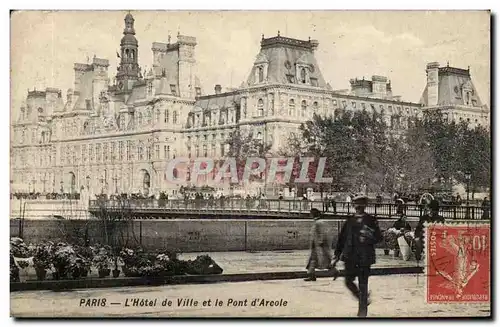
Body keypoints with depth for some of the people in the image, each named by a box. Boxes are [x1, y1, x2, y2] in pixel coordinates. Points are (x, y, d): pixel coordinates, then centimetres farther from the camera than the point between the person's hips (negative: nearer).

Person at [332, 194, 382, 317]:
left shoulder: (371, 221, 3)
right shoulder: (349, 221, 10)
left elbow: (379, 238, 1)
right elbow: (341, 239, 12)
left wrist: (369, 238, -20)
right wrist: (336, 256, 11)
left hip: (364, 257, -3)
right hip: (350, 257, 3)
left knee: (363, 285, -2)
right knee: (348, 281, 5)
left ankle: (362, 312, 7)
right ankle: (363, 299, 31)